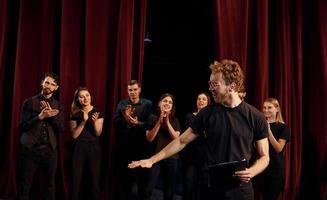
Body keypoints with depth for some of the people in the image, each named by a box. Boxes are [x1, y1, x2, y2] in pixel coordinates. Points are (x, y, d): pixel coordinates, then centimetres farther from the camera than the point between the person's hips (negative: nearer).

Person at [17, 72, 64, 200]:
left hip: (50, 150, 3)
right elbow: (22, 126, -5)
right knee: (24, 185, 3)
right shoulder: (29, 102, 1)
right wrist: (40, 116, -18)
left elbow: (61, 128, 2)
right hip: (30, 149, -2)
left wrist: (52, 115, -13)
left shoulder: (58, 106, 9)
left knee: (50, 185, 9)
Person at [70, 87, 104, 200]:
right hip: (79, 148, 1)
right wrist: (83, 121, -16)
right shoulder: (75, 114, 3)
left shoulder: (98, 112, 1)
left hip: (94, 148, 0)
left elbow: (98, 133, -5)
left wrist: (95, 121, -22)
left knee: (95, 179, 2)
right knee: (76, 180, 2)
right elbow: (74, 135, -5)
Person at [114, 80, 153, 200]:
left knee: (142, 176, 6)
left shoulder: (147, 104, 0)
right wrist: (125, 118, -22)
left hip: (141, 146, -2)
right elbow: (115, 123, -3)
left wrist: (138, 123, -25)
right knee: (123, 176, 11)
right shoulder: (122, 104, 6)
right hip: (124, 146, 2)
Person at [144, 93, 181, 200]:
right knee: (148, 190, -10)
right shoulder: (153, 118, 1)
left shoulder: (175, 121, 6)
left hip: (171, 158, 2)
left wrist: (167, 122, -13)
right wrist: (159, 122, -14)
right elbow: (149, 138, -7)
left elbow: (176, 138, -7)